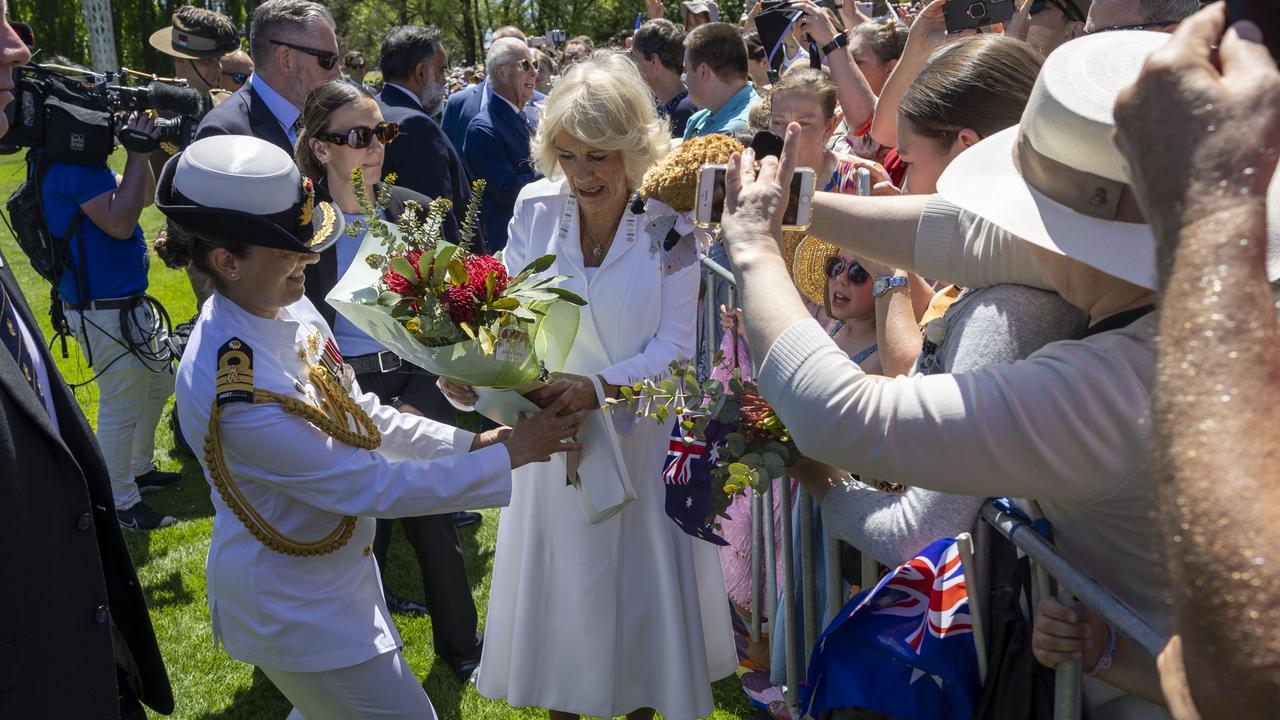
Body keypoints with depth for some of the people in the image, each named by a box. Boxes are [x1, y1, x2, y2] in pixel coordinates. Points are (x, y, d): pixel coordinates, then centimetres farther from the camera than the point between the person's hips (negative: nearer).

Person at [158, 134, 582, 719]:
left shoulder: (288, 308, -9)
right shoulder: (235, 391, -34)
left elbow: (360, 417, 4)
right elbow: (372, 486, -28)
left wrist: (469, 442, -5)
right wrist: (509, 457, -23)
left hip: (338, 567, 8)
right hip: (292, 600, -8)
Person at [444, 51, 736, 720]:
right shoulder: (536, 208, -9)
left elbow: (675, 346, -18)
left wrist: (600, 387, -34)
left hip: (641, 436, -2)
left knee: (641, 585, 14)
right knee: (558, 582, 17)